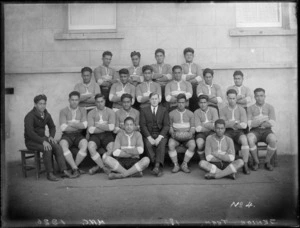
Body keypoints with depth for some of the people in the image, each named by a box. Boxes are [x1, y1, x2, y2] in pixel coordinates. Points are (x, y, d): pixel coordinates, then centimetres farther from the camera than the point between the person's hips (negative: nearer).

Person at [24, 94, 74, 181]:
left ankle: (64, 171, -24)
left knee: (57, 147, -21)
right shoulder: (30, 116, -15)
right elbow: (30, 132, -26)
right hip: (31, 141, -6)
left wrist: (51, 136, -1)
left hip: (42, 138, 6)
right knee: (48, 148, -32)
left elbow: (52, 127, 19)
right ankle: (49, 174, -23)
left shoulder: (46, 115, 5)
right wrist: (43, 141, -35)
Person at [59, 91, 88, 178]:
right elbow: (63, 127, -7)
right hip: (67, 135, -1)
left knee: (85, 145, -31)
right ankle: (75, 168, -30)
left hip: (79, 136, 1)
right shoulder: (63, 111, 5)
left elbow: (84, 125, -4)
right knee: (63, 145, -34)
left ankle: (73, 168, -18)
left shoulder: (82, 110, 11)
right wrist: (78, 126, -3)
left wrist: (71, 124, -8)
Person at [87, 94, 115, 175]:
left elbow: (111, 127, -7)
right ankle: (104, 168, -16)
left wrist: (97, 126, -3)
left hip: (107, 135, 0)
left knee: (113, 149, -30)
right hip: (96, 135, 1)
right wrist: (106, 127, -4)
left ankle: (98, 166, -6)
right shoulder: (91, 113, 8)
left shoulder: (110, 112, 7)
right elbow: (91, 130, -5)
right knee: (90, 147, -32)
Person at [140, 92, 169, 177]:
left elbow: (166, 125, 2)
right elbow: (143, 125, 1)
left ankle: (157, 166, -41)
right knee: (148, 144, -32)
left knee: (162, 144, -33)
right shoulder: (144, 110, 12)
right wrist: (149, 138, -14)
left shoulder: (164, 110, 12)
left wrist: (159, 137, -15)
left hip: (161, 134, 0)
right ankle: (159, 168, -32)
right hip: (148, 134, 0)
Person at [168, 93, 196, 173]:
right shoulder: (171, 114, 8)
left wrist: (190, 133, -16)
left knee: (193, 145, -32)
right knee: (171, 145, -33)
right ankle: (176, 165, -19)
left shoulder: (190, 114, 9)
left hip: (187, 136, 0)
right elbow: (170, 127, 7)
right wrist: (172, 133, -14)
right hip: (175, 136, 0)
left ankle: (184, 164, -17)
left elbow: (192, 127, 6)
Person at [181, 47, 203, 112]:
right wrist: (194, 75, -1)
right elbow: (181, 77, -1)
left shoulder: (197, 66, 19)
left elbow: (200, 78, 3)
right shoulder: (181, 66, 16)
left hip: (195, 86, 1)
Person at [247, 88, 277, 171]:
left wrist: (256, 123, -9)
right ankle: (256, 161, -13)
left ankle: (267, 161, -10)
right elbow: (249, 123, -4)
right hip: (254, 131, 0)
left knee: (273, 140, -34)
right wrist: (263, 120, -12)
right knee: (249, 139, -35)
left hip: (267, 131, 1)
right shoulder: (250, 108, 8)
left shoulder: (270, 107, 10)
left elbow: (272, 123, -3)